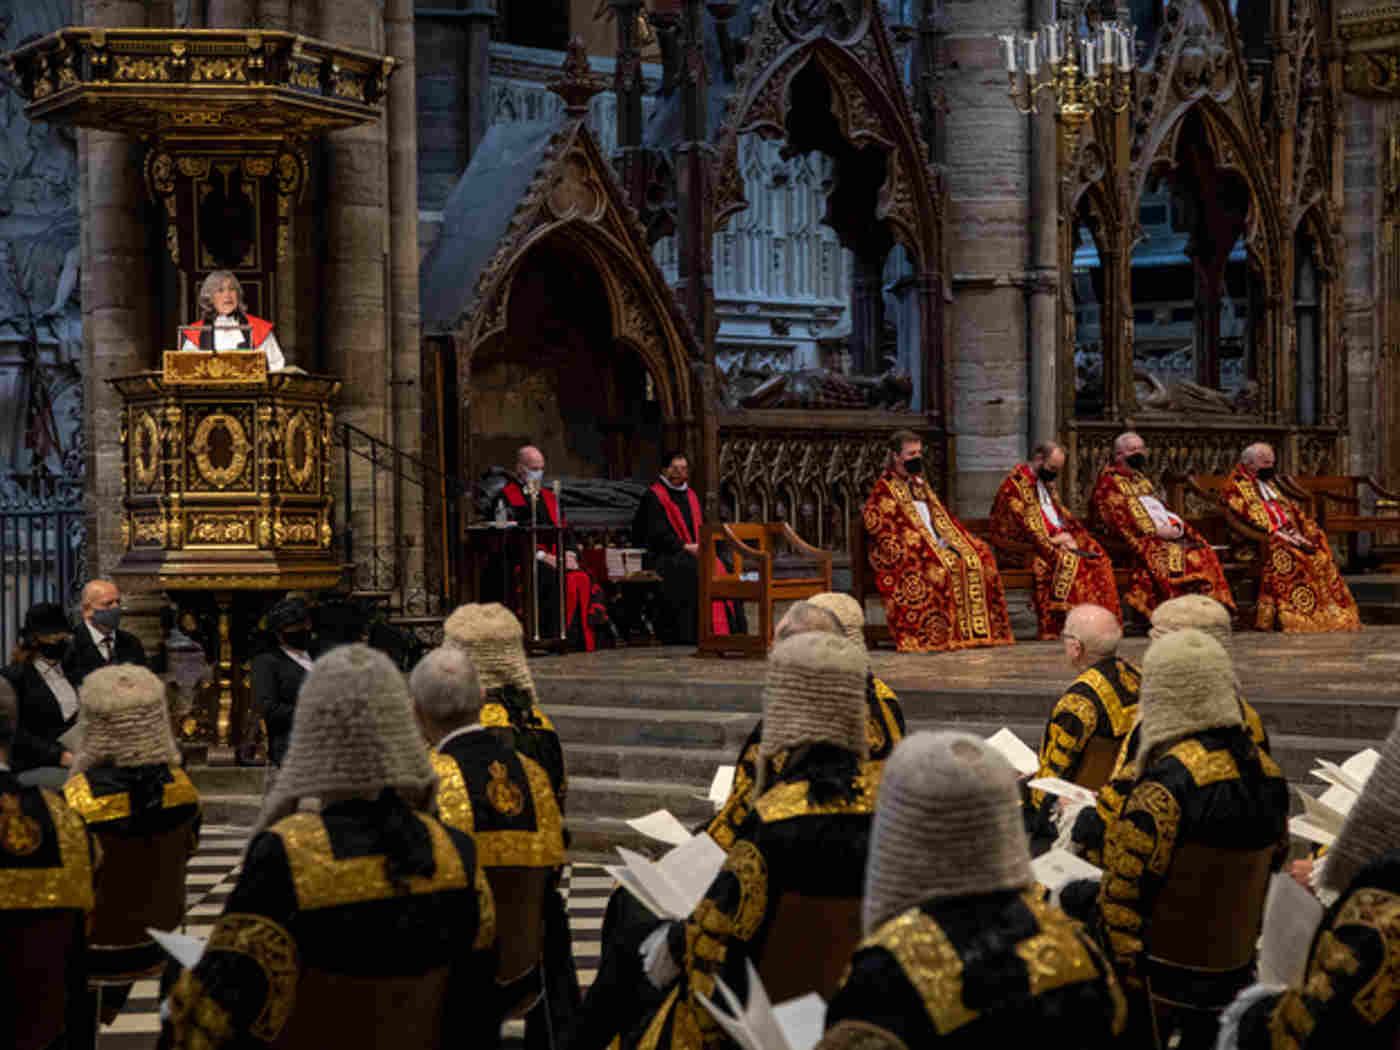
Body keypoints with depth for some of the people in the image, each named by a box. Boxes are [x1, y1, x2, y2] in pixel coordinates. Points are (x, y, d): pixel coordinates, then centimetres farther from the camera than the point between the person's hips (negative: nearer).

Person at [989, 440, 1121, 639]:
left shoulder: (1046, 482, 20)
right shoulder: (1015, 483, -8)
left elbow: (1062, 514, 20)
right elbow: (1020, 522, -15)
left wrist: (1066, 534, -1)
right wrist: (1051, 540, -17)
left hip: (1058, 539, 8)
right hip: (1026, 545, -8)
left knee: (1097, 558, -13)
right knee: (1066, 560, -33)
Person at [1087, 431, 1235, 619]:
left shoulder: (1142, 479, 26)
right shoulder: (1109, 481, 0)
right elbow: (1118, 519, -11)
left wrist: (1175, 525, 1)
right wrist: (1155, 530, -16)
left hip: (1162, 532, 8)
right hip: (1140, 538, -8)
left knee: (1201, 552, -12)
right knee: (1169, 554, -31)